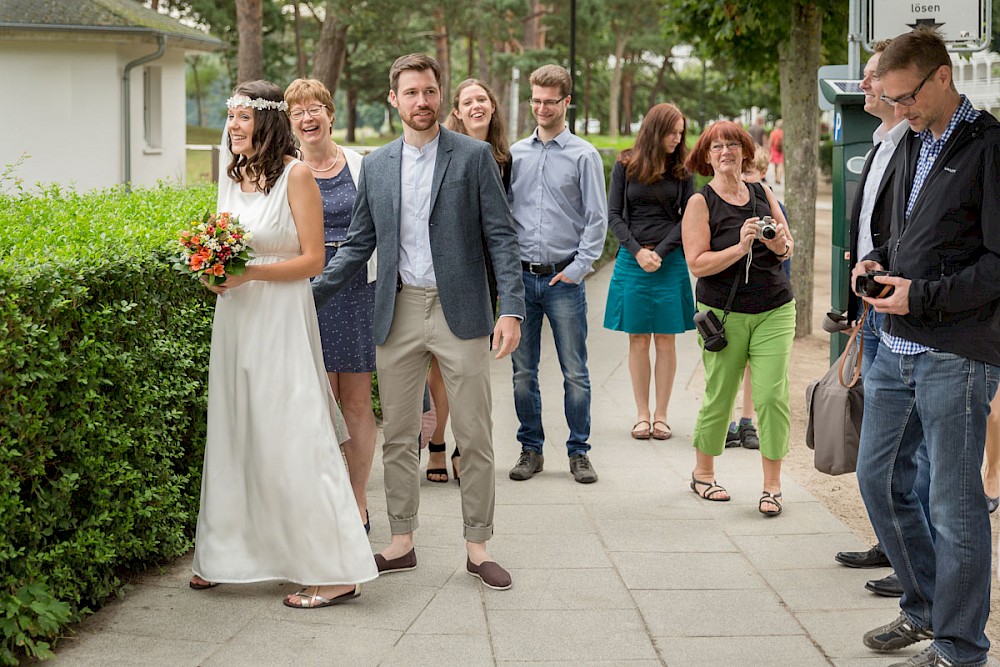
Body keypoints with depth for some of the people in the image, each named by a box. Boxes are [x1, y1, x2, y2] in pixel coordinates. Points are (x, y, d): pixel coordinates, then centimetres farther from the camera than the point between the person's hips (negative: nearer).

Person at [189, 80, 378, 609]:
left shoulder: (295, 175, -9)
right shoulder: (232, 177, 12)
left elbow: (312, 259, -11)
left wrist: (249, 273, -20)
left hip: (281, 321, -7)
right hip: (234, 319, 7)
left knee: (292, 439, -8)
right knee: (234, 436, 11)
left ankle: (335, 571, -2)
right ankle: (228, 555, 21)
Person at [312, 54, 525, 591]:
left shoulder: (474, 156, -1)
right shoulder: (376, 165, 9)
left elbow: (501, 237, -4)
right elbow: (358, 244, 13)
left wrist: (510, 308, -14)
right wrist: (310, 295, 5)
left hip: (460, 314, -3)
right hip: (398, 314, 3)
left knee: (474, 438, 2)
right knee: (398, 436, 9)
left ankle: (477, 547, 13)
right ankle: (401, 543, 20)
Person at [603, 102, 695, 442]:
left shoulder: (682, 170, 5)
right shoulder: (625, 166, 4)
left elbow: (688, 218, 2)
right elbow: (614, 215, 3)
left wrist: (660, 252, -9)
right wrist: (637, 251, -8)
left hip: (670, 260, 0)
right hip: (632, 259, 0)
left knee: (665, 339, 2)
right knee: (638, 339, 2)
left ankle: (661, 414, 8)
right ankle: (642, 414, 8)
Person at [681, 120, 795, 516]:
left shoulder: (763, 194, 9)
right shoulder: (700, 202, -3)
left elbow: (790, 248, 12)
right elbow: (697, 264, -11)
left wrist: (780, 244, -11)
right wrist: (740, 247, -22)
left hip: (774, 311, 3)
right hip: (724, 313, -2)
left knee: (773, 396, -7)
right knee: (719, 396, 5)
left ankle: (772, 486, 2)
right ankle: (702, 473, 26)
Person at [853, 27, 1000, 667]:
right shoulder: (915, 144, 15)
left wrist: (923, 296, -19)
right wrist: (877, 260, 6)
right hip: (898, 348, 9)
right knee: (879, 477, 15)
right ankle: (925, 608, 32)